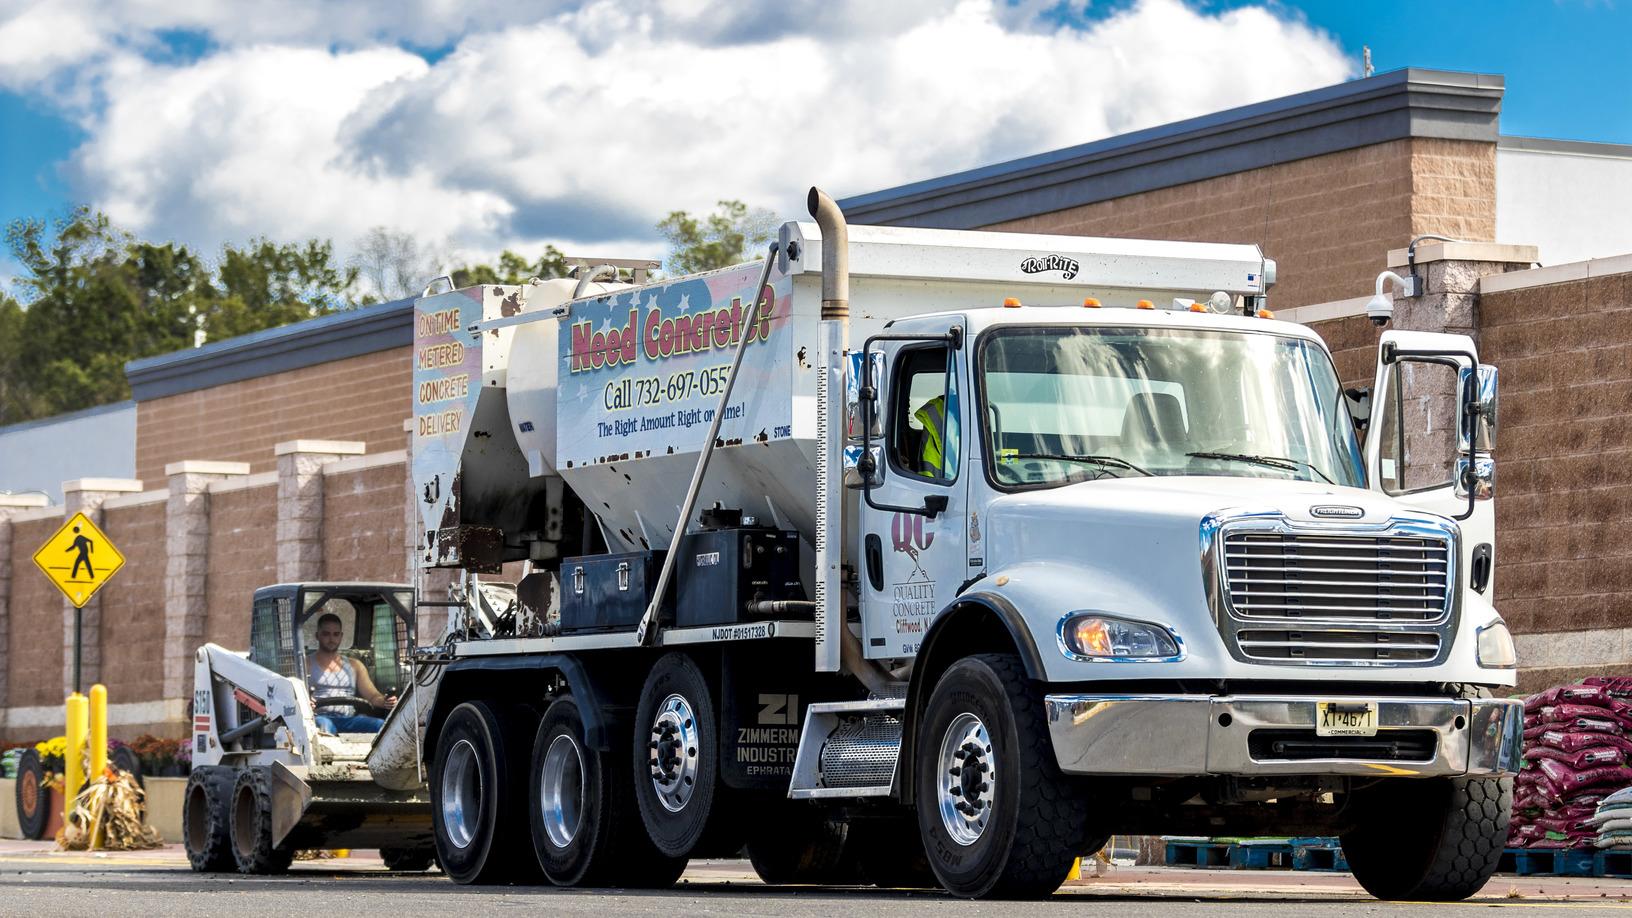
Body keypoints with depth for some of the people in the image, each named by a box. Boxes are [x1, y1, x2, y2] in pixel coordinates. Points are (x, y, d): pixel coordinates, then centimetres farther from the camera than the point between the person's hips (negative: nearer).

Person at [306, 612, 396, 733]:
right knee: (324, 725, -41)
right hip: (321, 716, -3)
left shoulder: (355, 666, 25)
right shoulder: (307, 664, 13)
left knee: (381, 725, -26)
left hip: (349, 719, 4)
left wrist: (384, 701, -9)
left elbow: (372, 696, 17)